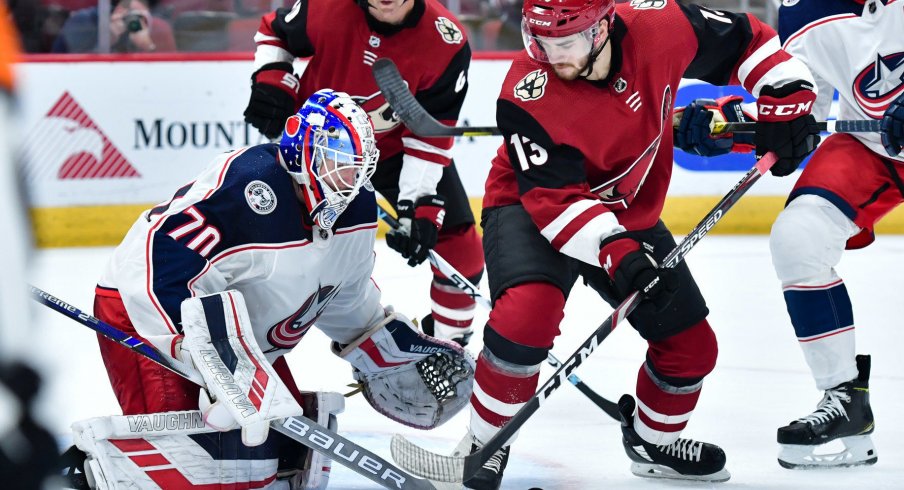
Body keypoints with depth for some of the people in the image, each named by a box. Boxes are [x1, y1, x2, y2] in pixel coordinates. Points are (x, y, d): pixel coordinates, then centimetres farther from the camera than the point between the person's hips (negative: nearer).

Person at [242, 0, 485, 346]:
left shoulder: (446, 43, -26)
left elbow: (429, 136, -22)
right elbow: (273, 33, -2)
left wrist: (419, 208, -28)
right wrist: (271, 83, -19)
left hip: (398, 148, 0)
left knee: (455, 236, -5)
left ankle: (450, 342, 16)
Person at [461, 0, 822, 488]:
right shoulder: (529, 95, -31)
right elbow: (555, 197, -32)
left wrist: (787, 98, -11)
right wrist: (614, 251, -44)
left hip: (630, 213, 5)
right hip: (531, 206, -5)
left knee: (691, 345, 8)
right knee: (529, 311, -33)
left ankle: (652, 439, 39)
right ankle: (484, 447, -14)